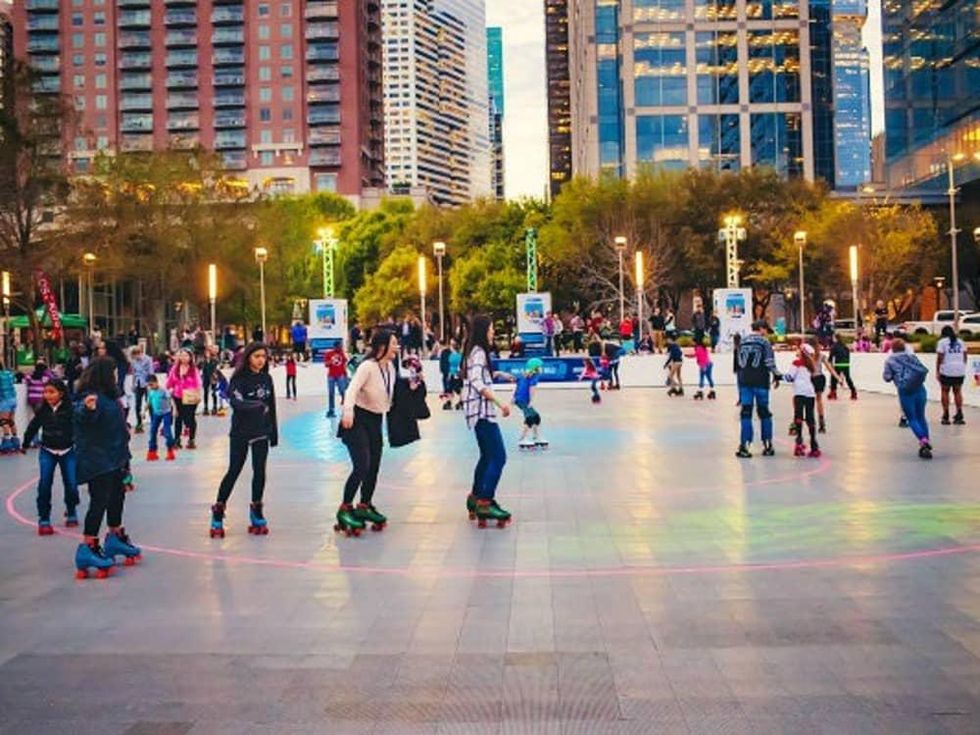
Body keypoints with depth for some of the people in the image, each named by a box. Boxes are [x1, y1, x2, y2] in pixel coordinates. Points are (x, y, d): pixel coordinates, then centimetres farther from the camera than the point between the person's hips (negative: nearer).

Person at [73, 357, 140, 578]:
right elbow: (82, 418, -41)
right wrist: (87, 409, -60)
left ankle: (116, 537, 35)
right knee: (99, 501, -9)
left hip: (114, 458, 10)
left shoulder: (109, 395, 8)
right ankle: (87, 548, -5)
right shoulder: (91, 397, -21)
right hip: (97, 461, -10)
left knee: (117, 496, 20)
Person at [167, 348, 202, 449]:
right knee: (178, 417, 9)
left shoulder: (194, 369, -4)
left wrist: (198, 395, -11)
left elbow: (198, 383, -5)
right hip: (178, 397, 3)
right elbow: (170, 381, 10)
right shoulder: (175, 368, 4)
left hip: (190, 398, -3)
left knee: (190, 417, 4)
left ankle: (191, 440, 12)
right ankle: (177, 440, 16)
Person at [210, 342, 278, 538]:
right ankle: (218, 513, 9)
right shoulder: (239, 378, -11)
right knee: (234, 471, -1)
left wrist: (274, 431, 11)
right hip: (241, 433, -4)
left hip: (261, 432, 4)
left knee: (259, 471, 6)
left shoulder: (267, 378, 5)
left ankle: (256, 512, 19)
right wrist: (256, 406, -39)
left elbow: (271, 407, 10)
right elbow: (236, 402, -26)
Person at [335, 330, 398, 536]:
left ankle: (364, 506, 26)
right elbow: (352, 389, -31)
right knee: (362, 466, -15)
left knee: (374, 467, 9)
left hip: (376, 420, 7)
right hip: (358, 419, -7)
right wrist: (348, 411, -46)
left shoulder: (391, 367, 2)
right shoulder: (367, 367, -20)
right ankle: (344, 509, -2)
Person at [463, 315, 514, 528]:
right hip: (482, 411, -10)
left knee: (487, 456, 19)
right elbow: (479, 384, -24)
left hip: (480, 411, 10)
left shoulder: (476, 352, 15)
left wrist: (498, 374, 32)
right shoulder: (479, 353, -14)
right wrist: (500, 403, -27)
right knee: (498, 457, -12)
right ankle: (485, 503, -14)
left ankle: (475, 498, 27)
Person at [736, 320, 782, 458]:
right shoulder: (764, 341, -5)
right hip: (760, 382, -4)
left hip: (744, 381, 4)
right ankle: (767, 445, 12)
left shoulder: (742, 342, 11)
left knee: (746, 412, 4)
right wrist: (777, 376, 5)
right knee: (764, 412, 7)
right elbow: (770, 362, -8)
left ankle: (744, 445, -3)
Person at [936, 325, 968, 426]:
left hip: (947, 370, -4)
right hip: (960, 370, 4)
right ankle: (959, 415, 8)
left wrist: (937, 371, -3)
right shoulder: (961, 342, 13)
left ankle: (946, 416, 3)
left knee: (945, 391, 6)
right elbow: (965, 356, 11)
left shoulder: (942, 342, -2)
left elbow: (939, 358, -7)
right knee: (958, 391, 13)